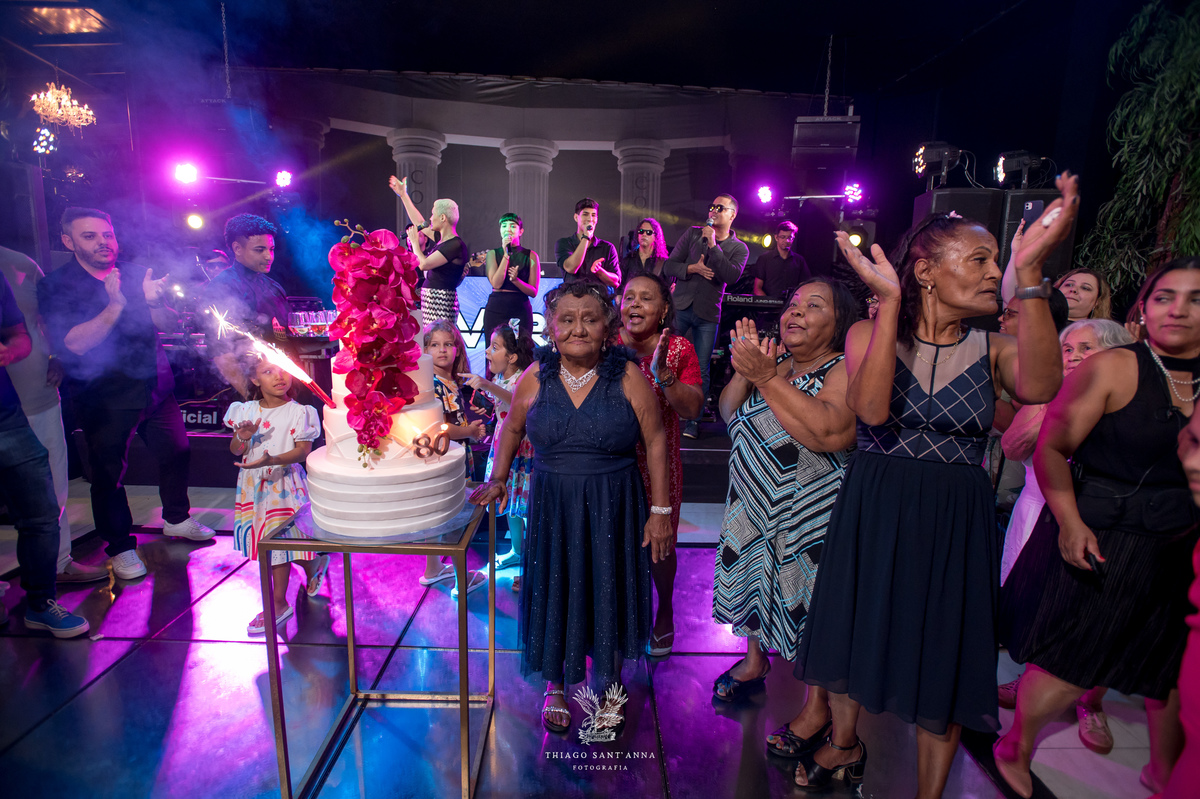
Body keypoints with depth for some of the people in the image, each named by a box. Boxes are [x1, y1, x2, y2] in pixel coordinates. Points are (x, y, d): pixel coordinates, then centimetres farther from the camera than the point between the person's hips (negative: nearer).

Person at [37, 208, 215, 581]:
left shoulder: (136, 274, 7)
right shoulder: (56, 286, -5)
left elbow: (170, 323, 2)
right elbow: (74, 342, -18)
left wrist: (152, 302, -20)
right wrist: (116, 304, -28)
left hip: (155, 386, 4)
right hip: (104, 398, -4)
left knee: (177, 452, 12)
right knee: (109, 472, 3)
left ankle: (176, 519, 34)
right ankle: (121, 547, 20)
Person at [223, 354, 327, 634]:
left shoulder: (298, 412, -11)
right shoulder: (245, 411, 3)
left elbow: (303, 450, -17)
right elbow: (235, 450, 6)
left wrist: (272, 460, -32)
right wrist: (242, 438, -16)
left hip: (283, 482, -5)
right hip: (253, 484, 5)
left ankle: (278, 604, 15)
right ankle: (313, 564, 36)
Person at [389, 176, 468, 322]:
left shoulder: (456, 245, -15)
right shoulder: (442, 239, 13)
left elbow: (424, 264, -19)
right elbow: (420, 223, 29)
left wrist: (414, 242, -2)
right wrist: (403, 195, 37)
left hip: (441, 302, -9)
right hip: (429, 299, 9)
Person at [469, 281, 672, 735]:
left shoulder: (628, 377, -9)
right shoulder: (535, 377, -3)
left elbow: (655, 442, -6)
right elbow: (511, 430, 13)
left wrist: (661, 510, -7)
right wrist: (497, 481, 8)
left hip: (613, 509, -1)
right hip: (551, 507, 2)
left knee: (608, 592, 13)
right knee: (553, 591, 13)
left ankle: (610, 685, 39)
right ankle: (555, 687, 38)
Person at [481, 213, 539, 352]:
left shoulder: (530, 256, 6)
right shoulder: (493, 253, 9)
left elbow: (533, 291, 2)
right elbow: (496, 283, -7)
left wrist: (516, 280, -16)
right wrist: (506, 254, -9)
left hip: (521, 310, 0)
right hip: (496, 309, 1)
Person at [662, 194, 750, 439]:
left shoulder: (739, 248, 5)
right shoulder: (693, 234, 8)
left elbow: (731, 276, -15)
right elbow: (668, 266, 4)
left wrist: (713, 244, -16)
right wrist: (692, 268, -13)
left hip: (708, 314, -1)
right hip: (679, 306, 1)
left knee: (701, 370, 0)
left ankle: (693, 421, 11)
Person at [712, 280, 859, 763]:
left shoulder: (845, 370, -15)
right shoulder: (774, 360, 5)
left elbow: (832, 433, -33)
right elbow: (729, 413, 2)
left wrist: (767, 376, -31)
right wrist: (744, 371, -16)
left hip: (812, 514, -6)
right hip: (755, 504, 7)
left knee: (810, 600, 5)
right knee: (754, 578, 20)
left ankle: (818, 707, 26)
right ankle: (755, 661, 46)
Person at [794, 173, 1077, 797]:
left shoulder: (992, 349, -2)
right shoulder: (869, 334, -5)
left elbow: (1039, 386, -26)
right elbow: (873, 410, -24)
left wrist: (1031, 269, -31)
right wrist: (890, 300, -26)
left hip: (955, 522, 1)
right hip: (872, 512, 0)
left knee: (942, 659, 11)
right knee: (857, 631, 18)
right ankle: (845, 745, 48)